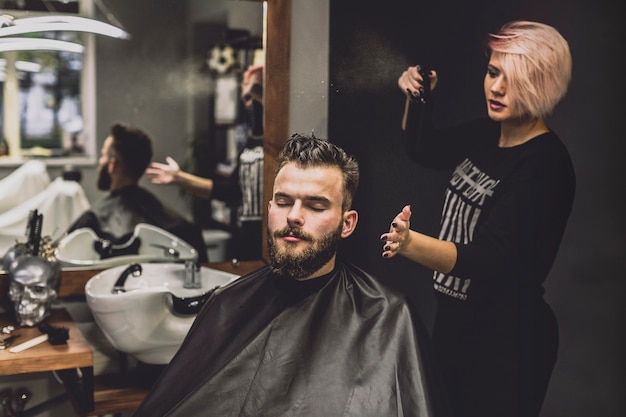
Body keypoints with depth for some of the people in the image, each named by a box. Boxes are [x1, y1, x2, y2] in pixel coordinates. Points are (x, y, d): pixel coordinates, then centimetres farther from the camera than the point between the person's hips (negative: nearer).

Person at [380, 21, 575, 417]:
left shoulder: (546, 163, -21)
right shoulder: (484, 136, 2)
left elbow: (486, 259, -29)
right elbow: (424, 148, 23)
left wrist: (411, 243, -45)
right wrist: (417, 99, 5)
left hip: (507, 342, -7)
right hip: (454, 323, 8)